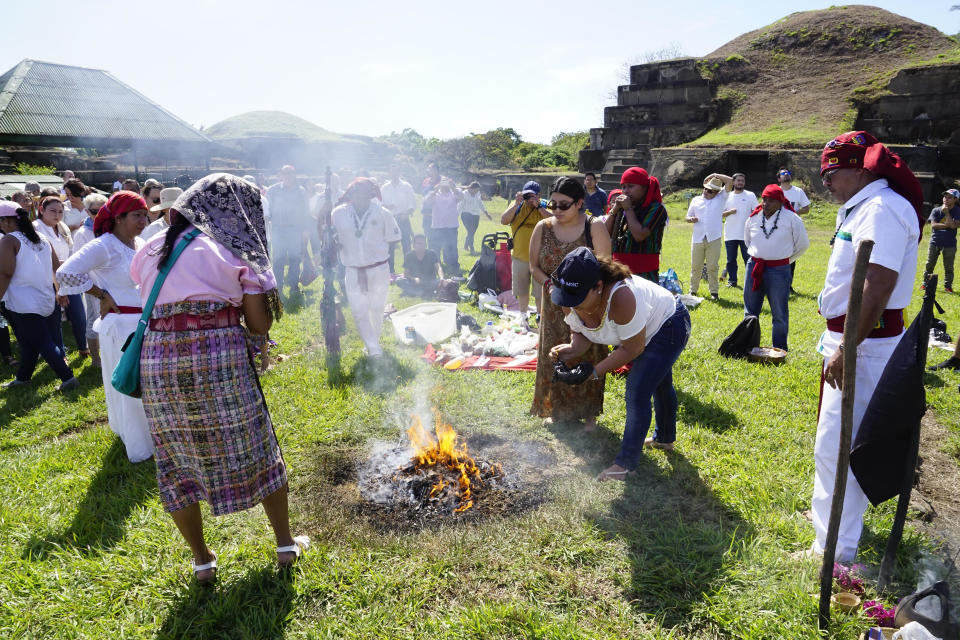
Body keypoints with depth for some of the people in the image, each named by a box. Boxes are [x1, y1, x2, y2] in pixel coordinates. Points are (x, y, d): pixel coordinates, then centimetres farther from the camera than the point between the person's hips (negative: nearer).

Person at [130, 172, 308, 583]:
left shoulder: (153, 249, 14)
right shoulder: (236, 251, 2)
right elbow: (260, 325, -2)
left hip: (157, 361, 4)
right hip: (220, 356, -3)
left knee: (178, 462, 16)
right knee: (256, 452, 13)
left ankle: (202, 561, 29)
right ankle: (286, 543, 26)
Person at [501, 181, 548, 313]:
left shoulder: (544, 207, -5)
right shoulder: (517, 206, 2)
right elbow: (503, 221, -10)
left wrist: (538, 206, -23)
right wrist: (516, 204, -18)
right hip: (519, 256, 3)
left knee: (540, 292, 2)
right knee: (522, 291, 17)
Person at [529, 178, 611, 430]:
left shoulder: (594, 227, -9)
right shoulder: (543, 228, 0)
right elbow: (534, 265, 5)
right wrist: (549, 284, -13)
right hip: (554, 305, 3)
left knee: (587, 357, 4)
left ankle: (588, 413, 20)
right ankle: (557, 408, 27)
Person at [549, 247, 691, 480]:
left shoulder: (621, 297, -45)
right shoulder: (570, 299, -24)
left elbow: (633, 349, -34)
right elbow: (581, 332, -7)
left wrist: (595, 371, -37)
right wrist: (572, 350, -29)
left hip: (669, 326, -8)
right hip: (642, 329, 8)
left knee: (637, 393, -17)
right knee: (659, 384, 28)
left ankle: (626, 463, -3)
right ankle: (665, 438, 50)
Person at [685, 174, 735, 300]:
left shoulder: (721, 198, 7)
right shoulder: (696, 200, 13)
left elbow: (730, 180, 1)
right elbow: (688, 217, 17)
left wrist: (714, 175, 4)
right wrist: (691, 219, -6)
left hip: (714, 239, -2)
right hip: (697, 239, 2)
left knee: (713, 267, 1)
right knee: (695, 267, 6)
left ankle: (714, 291, 10)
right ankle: (693, 290, 16)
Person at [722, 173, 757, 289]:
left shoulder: (750, 195, 5)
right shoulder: (727, 196, 10)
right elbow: (721, 214, 10)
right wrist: (729, 212, -11)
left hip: (746, 234, -2)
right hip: (730, 235, 2)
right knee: (731, 259, 6)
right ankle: (732, 281, 16)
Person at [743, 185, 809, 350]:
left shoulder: (791, 219, -6)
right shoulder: (753, 218, 4)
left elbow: (803, 243, 5)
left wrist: (785, 258, 10)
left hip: (778, 270, -4)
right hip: (754, 267, 4)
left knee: (780, 315, 2)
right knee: (750, 312, 13)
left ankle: (779, 351, 13)